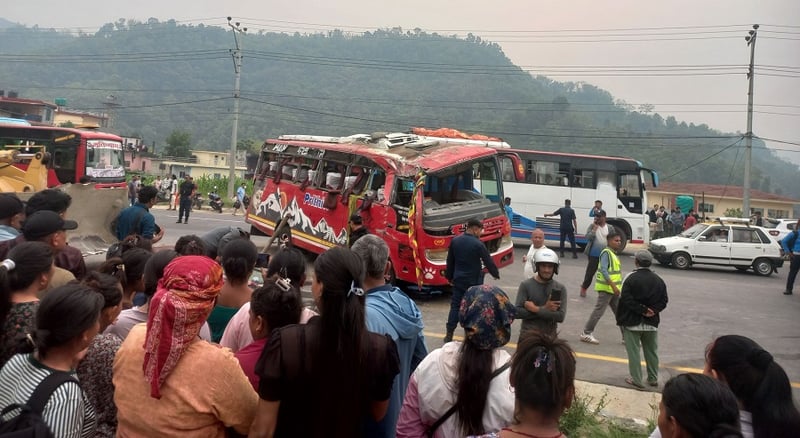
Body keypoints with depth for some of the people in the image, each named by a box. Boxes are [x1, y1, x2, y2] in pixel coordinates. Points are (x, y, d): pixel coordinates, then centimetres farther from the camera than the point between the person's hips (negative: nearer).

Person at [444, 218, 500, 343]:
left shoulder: (455, 241, 0)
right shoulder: (478, 244, -16)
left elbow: (450, 261, 8)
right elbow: (488, 261, -7)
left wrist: (450, 277, 19)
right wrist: (496, 274, 10)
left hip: (458, 280, 5)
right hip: (473, 281, -5)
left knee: (455, 305, 9)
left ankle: (449, 335, 8)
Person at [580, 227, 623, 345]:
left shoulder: (613, 253, 15)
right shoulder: (606, 253, -13)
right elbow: (603, 270, -24)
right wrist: (613, 285, -28)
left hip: (614, 289, 9)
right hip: (606, 288, -9)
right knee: (599, 311, -5)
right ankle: (586, 333, 3)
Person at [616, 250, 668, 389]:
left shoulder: (631, 278, -13)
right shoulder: (658, 280, 3)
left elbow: (626, 299, -19)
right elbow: (664, 300, 1)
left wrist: (642, 310, -15)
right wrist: (652, 311, -7)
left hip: (632, 322, -5)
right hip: (651, 322, 5)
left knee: (634, 352, 3)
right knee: (651, 352, 17)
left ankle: (636, 380, 5)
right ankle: (653, 378, 27)